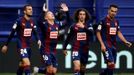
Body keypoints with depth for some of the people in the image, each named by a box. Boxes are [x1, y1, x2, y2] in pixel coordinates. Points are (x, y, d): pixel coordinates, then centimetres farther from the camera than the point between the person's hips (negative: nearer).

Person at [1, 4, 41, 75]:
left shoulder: (32, 22, 6)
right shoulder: (19, 21, -11)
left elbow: (35, 32, 8)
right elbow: (12, 33, -5)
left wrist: (38, 40, -14)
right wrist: (6, 45, -1)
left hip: (28, 46, 7)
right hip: (21, 45, -7)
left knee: (22, 65, 15)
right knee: (27, 64, -19)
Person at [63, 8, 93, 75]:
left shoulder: (88, 26, 4)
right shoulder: (73, 26, 2)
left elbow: (91, 32, -19)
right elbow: (68, 38, 11)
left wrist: (84, 27, -34)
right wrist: (64, 48, 14)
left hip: (85, 50, 3)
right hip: (76, 49, -3)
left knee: (83, 69, 15)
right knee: (77, 68, -21)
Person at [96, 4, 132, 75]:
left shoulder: (116, 22, 12)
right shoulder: (103, 21, -7)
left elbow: (119, 33, 19)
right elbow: (98, 33, -6)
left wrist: (125, 42, 7)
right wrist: (102, 44, -15)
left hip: (113, 46, 7)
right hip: (106, 46, -7)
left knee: (112, 66, 9)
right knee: (111, 64, -16)